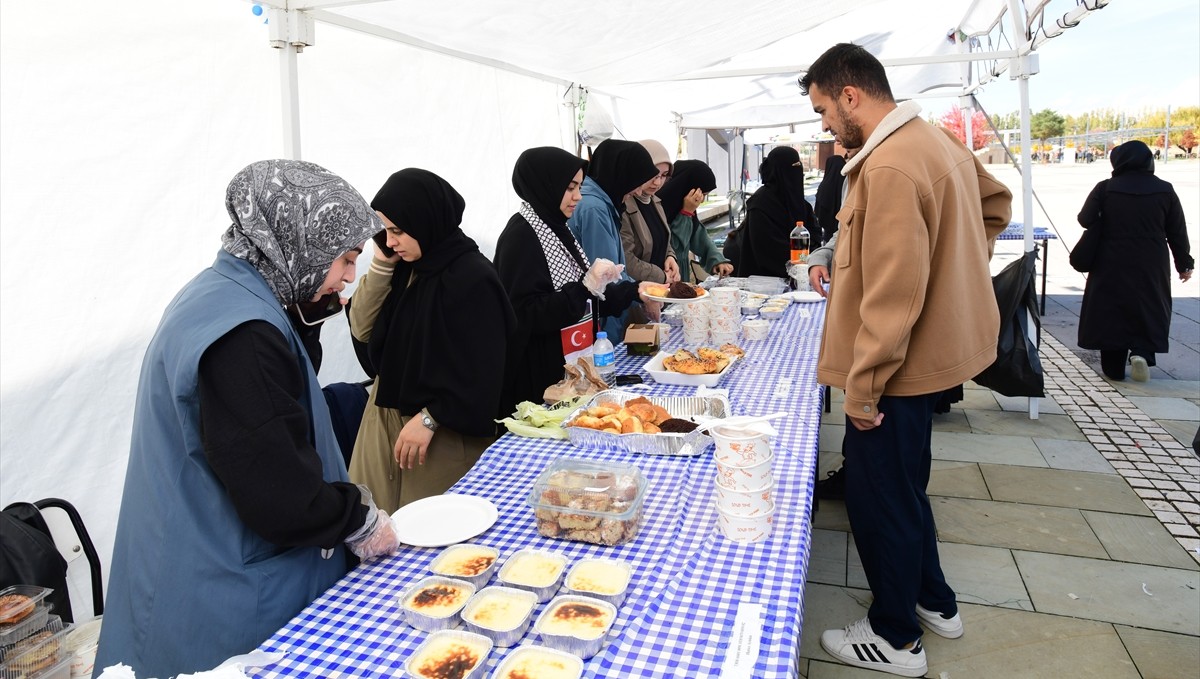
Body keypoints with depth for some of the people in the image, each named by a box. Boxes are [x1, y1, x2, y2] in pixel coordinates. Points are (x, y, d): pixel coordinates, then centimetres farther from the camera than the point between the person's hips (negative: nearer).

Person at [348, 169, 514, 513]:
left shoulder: (472, 278, -18)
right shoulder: (406, 266, 3)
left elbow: (480, 373, -18)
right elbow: (363, 329, 4)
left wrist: (430, 419, -15)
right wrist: (381, 264, -5)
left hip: (445, 431, -7)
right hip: (385, 416, 7)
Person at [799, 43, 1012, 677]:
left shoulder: (889, 167, -23)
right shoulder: (937, 139, 9)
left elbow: (892, 297, -26)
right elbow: (995, 201, 24)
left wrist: (861, 387, -19)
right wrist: (955, 269, 16)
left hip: (899, 366, -10)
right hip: (937, 345, 10)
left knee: (879, 496, 5)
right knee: (903, 484, 23)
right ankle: (934, 601, 40)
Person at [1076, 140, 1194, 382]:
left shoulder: (1105, 188, -8)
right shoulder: (1165, 190, 0)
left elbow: (1085, 219, -8)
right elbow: (1178, 233, 4)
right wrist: (1184, 264, 14)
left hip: (1112, 266, -1)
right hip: (1150, 268, 1)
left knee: (1112, 311, 7)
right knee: (1149, 311, 16)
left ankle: (1114, 368, 10)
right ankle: (1142, 352, -5)